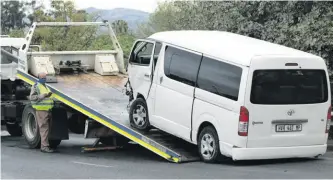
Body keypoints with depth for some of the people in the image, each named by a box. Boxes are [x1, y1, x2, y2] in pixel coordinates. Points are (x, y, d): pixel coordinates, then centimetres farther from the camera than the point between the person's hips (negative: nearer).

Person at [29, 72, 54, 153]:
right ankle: (45, 146, -14)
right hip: (41, 110, -9)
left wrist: (52, 101, 19)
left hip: (48, 109, 9)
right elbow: (32, 97, -16)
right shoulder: (36, 86, -5)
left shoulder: (46, 86, 23)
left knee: (46, 129, 10)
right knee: (44, 128, -12)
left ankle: (44, 146, 16)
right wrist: (43, 96, -21)